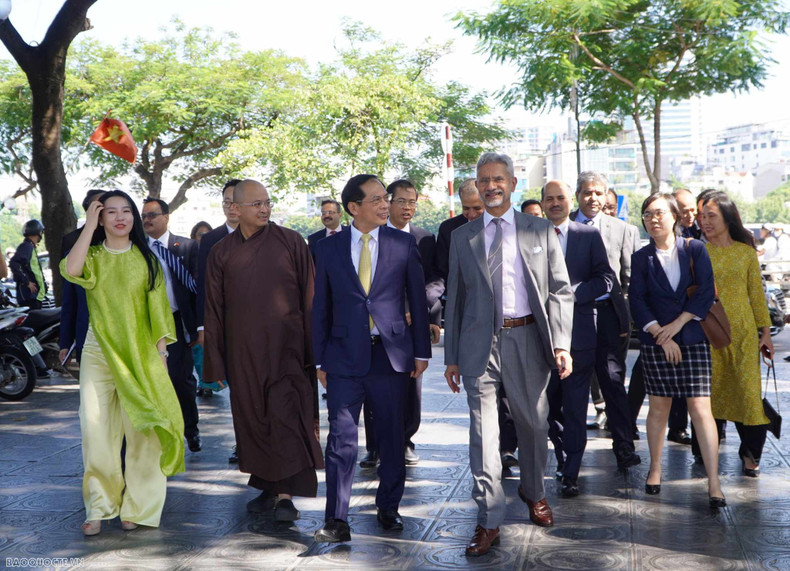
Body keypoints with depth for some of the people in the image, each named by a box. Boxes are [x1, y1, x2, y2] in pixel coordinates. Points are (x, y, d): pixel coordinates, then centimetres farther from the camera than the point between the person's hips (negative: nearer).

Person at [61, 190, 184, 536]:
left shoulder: (146, 259, 8)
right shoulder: (93, 257, 8)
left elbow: (158, 307, 6)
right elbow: (70, 270, -16)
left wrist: (161, 349, -3)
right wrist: (89, 225, -11)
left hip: (140, 353, 0)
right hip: (98, 352, 0)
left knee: (142, 430, -3)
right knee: (95, 428, -5)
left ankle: (137, 507, 7)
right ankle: (99, 508, 5)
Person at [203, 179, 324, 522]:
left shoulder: (290, 242, 1)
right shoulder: (222, 253, 7)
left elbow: (309, 296, 2)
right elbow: (214, 310, 10)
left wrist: (312, 347, -3)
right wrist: (215, 362, 6)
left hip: (285, 344, -3)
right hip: (243, 349, 3)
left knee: (285, 414, -10)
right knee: (252, 416, 8)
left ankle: (286, 493, -7)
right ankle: (268, 487, 21)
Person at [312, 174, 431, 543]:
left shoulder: (403, 244, 2)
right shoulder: (328, 248, 4)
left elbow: (417, 298, 5)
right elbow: (321, 307, 7)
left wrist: (422, 351, 2)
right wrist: (319, 359, 5)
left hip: (392, 354, 1)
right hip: (345, 356, 0)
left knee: (392, 437, 11)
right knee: (341, 439, -2)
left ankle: (388, 508, 27)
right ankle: (337, 521, 4)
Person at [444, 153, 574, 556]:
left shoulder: (541, 231, 6)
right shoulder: (462, 237, 9)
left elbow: (560, 291, 3)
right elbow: (455, 299, 10)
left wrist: (561, 344, -8)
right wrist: (451, 356, 6)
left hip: (526, 339, 0)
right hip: (480, 343, 0)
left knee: (533, 423, 13)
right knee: (483, 432, -2)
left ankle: (533, 492, 39)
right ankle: (489, 521, 6)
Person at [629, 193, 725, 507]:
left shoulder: (695, 249, 2)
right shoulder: (641, 258, 4)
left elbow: (706, 292, -4)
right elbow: (637, 303, -2)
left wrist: (677, 324, -10)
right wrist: (661, 336, -11)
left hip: (693, 338, -1)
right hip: (654, 341, 1)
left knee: (700, 408, -6)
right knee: (659, 407, 7)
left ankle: (714, 483, -5)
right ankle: (655, 469, 25)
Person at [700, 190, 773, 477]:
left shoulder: (746, 252, 6)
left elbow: (757, 294, 9)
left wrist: (766, 332, 6)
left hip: (743, 331, 1)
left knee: (747, 390, -3)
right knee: (710, 391, 0)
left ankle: (750, 453, 12)